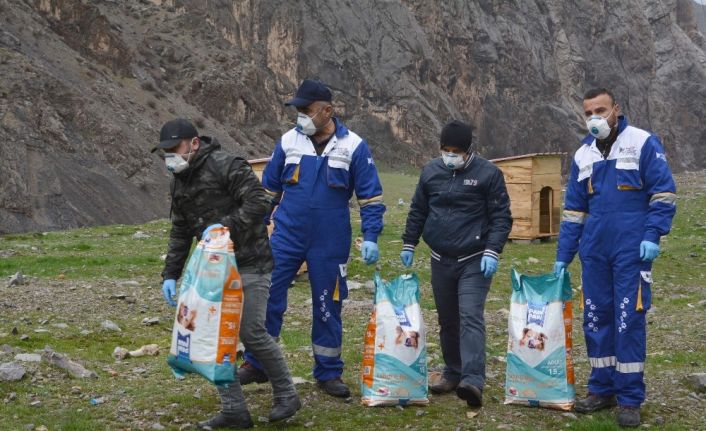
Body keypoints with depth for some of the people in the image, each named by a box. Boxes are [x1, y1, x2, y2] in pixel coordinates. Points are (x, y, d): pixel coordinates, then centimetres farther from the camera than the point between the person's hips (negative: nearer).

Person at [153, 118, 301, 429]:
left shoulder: (224, 165, -13)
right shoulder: (179, 181, 14)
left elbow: (259, 201, -21)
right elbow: (180, 233, 19)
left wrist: (226, 226, -27)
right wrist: (170, 275, 13)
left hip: (249, 263, -8)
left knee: (251, 332, -10)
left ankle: (286, 396, 11)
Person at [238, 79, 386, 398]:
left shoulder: (353, 146, -5)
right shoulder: (288, 141, 2)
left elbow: (371, 196, -2)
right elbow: (269, 189, 13)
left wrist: (371, 237, -11)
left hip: (330, 243, -1)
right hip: (286, 237, 2)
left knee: (328, 306, 8)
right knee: (266, 297, -3)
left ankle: (329, 373, 20)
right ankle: (256, 365, 10)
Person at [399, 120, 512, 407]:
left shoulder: (488, 173, -7)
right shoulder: (431, 172, 5)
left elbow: (501, 216, -7)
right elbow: (417, 211, 16)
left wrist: (492, 252, -16)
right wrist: (408, 244, 14)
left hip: (474, 261, -5)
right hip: (441, 260, 5)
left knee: (471, 317, -16)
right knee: (447, 320, 12)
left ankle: (473, 380, -23)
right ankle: (453, 373, 24)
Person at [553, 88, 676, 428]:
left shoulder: (643, 143, -5)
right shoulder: (583, 155, 12)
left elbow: (664, 192, -6)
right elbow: (573, 210, 16)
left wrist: (652, 236, -16)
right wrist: (563, 257, 13)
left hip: (632, 250, -5)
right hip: (594, 251, 5)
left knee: (629, 320, -4)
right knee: (596, 319, 8)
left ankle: (630, 399, 3)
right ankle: (602, 389, 19)